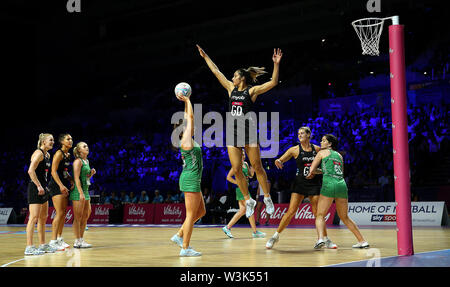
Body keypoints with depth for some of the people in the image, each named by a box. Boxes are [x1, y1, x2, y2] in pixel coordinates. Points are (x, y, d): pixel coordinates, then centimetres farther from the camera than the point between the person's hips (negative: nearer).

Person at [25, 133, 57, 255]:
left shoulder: (47, 155, 16)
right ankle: (29, 247, -10)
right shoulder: (38, 153, -12)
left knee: (43, 218, 14)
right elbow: (30, 171, -22)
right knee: (34, 218, -11)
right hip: (35, 189, -10)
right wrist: (39, 186, -22)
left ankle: (43, 245, 23)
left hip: (42, 189, 10)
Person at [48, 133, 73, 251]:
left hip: (64, 185, 9)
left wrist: (71, 180, 9)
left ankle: (59, 238, 19)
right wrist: (61, 185, -24)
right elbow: (54, 171, -17)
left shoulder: (68, 155, 15)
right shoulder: (59, 153, -11)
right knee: (60, 213, -12)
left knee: (64, 213, 11)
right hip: (56, 185, -9)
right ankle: (53, 241, -10)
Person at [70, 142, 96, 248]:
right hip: (78, 191, -9)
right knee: (78, 217, -5)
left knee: (86, 216, 10)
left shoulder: (86, 161, 17)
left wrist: (91, 173, 6)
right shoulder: (78, 161, -10)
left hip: (85, 190, 9)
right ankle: (77, 241, -1)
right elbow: (76, 178, -17)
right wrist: (81, 193, -22)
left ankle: (81, 239, 17)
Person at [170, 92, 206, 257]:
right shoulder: (186, 140, -10)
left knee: (201, 212, 16)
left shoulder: (188, 140, 13)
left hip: (192, 180, 10)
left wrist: (185, 101, 22)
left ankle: (179, 236, 18)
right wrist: (187, 100, 3)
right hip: (190, 180, -10)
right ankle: (185, 248, -2)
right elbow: (190, 117, -7)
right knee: (191, 215, -6)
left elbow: (188, 118, 21)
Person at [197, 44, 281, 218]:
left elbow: (273, 82, -11)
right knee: (236, 169, 1)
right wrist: (205, 57, 23)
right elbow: (216, 72, 20)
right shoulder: (231, 88, 13)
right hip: (233, 132, 5)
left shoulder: (252, 90, -1)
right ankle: (248, 201, 13)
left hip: (248, 132, -5)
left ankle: (267, 197, 11)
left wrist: (276, 64, -22)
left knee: (257, 167, -2)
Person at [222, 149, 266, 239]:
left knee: (242, 211, 9)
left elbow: (250, 175, 22)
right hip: (241, 189, -9)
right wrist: (238, 183, -14)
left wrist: (252, 170, 2)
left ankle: (227, 227, 11)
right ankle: (255, 232, -1)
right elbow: (228, 177, -11)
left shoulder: (245, 164, 14)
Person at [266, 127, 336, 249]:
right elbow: (280, 160, -2)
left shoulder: (317, 149, 3)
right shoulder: (295, 149, -2)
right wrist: (278, 162, -24)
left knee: (317, 213, 3)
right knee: (291, 212, -9)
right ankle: (276, 236, 3)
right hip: (300, 183, -1)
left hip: (314, 184, 2)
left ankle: (325, 239, 16)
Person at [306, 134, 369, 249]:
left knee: (320, 215, 1)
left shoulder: (322, 152, 11)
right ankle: (362, 241, 15)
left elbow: (311, 169, 10)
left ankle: (321, 238, -23)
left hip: (329, 185, -5)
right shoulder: (339, 155, 25)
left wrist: (310, 174, 31)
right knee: (345, 217, 18)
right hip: (342, 184, 5)